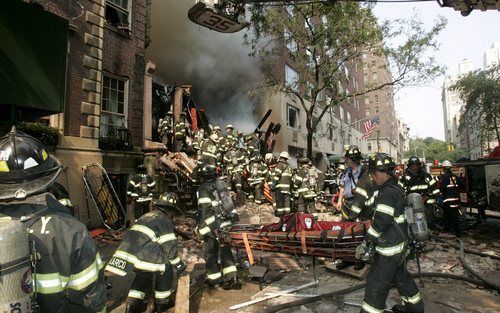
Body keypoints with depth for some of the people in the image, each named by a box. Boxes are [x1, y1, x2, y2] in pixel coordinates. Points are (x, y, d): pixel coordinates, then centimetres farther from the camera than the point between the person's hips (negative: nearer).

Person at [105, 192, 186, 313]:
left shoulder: (147, 215, 20)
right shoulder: (164, 220, -4)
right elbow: (169, 245, -5)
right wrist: (178, 263, 7)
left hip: (126, 253, 8)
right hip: (143, 256, -7)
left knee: (143, 273, 28)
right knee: (167, 269, 12)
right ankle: (162, 302, 24)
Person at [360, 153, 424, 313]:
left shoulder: (388, 193, -24)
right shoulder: (397, 189, 8)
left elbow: (380, 221, -27)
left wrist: (370, 241, -14)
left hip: (389, 249, -10)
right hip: (399, 245, 10)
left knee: (376, 283, 1)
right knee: (401, 276, 27)